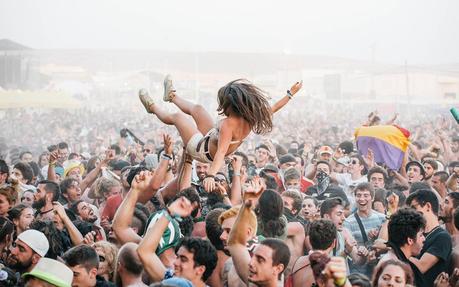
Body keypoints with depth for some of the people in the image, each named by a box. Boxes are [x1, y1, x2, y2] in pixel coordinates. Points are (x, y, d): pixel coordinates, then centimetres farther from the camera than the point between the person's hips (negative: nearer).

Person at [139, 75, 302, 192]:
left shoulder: (229, 124, -42)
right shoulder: (250, 118, -22)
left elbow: (221, 153, -51)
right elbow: (271, 109, -8)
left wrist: (210, 176, -61)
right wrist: (291, 93, -1)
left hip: (203, 151, -7)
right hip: (212, 142, 7)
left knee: (177, 117, 16)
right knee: (197, 109, 23)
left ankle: (153, 108, 47)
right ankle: (172, 97, 53)